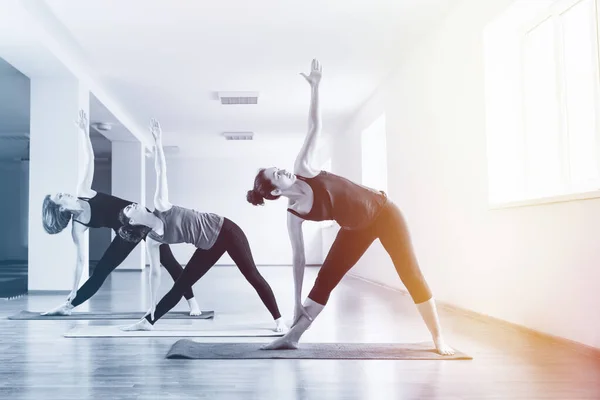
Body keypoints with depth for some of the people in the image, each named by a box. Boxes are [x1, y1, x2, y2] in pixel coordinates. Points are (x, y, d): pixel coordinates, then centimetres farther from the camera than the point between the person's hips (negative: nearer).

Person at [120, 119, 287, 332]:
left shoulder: (161, 207, -9)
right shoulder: (152, 240, 0)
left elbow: (161, 173, -13)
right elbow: (155, 272, 5)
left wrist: (157, 142, -21)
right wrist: (152, 305, 7)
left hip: (224, 230, -4)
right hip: (208, 247, 4)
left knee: (252, 275, -5)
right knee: (180, 286, 8)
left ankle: (278, 320, 1)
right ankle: (147, 321, 24)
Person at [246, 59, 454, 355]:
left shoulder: (303, 169, -14)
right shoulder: (294, 216, -11)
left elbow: (314, 127, -12)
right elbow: (298, 259, -7)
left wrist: (315, 87, -19)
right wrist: (297, 303, -6)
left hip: (382, 211, -1)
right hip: (356, 229, 1)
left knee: (410, 274, -3)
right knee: (325, 279, -2)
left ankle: (439, 339, 5)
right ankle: (291, 338, 8)